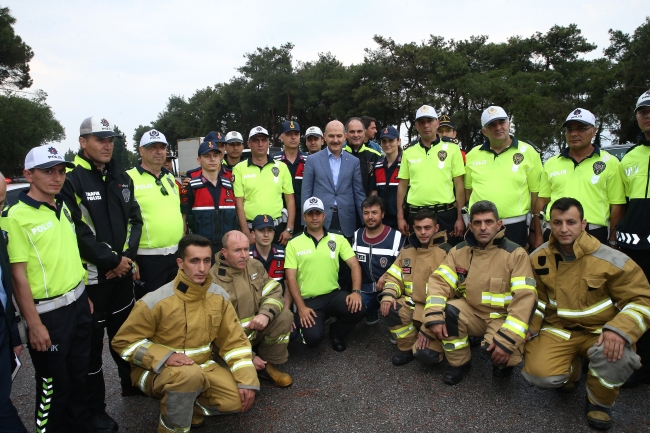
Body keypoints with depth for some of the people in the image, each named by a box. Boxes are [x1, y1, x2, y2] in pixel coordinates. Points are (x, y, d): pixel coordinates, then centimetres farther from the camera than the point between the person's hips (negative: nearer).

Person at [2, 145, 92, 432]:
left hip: (78, 304, 7)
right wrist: (34, 324, -15)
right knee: (53, 381, 10)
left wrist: (84, 295, 15)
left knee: (79, 372, 20)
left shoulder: (63, 207, 6)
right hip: (48, 312, -7)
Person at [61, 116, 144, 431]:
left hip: (122, 272, 6)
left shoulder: (121, 177, 8)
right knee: (91, 343, 7)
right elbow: (77, 231, -18)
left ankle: (131, 385, 40)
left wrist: (127, 257, -6)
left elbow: (134, 219, 7)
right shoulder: (70, 180, -12)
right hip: (91, 275, -6)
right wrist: (112, 260, -16)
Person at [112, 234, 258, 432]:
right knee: (189, 375, -37)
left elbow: (234, 340, -2)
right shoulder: (155, 301, -20)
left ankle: (190, 408, 11)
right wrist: (164, 357, -27)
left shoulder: (220, 296, -8)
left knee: (239, 398, -14)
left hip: (202, 366, 5)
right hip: (157, 370, -4)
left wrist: (247, 381, -13)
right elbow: (123, 341, -11)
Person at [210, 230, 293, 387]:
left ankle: (268, 365, -2)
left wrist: (265, 314, -30)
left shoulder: (255, 266, -2)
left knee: (285, 315, -21)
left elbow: (274, 291, -6)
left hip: (257, 328, 6)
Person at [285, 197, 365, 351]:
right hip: (308, 300, -2)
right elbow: (291, 278, -4)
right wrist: (301, 307, -15)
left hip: (333, 294, 3)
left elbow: (354, 265, 0)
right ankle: (304, 322, 15)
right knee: (313, 337, -25)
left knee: (358, 309, -27)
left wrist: (356, 291, -17)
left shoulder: (338, 239, 6)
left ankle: (337, 332, 8)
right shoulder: (294, 244, 1)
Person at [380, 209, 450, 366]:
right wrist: (388, 294, -16)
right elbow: (394, 277, 10)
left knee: (426, 354, -24)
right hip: (413, 305, 5)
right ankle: (407, 347, 0)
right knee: (389, 308, -26)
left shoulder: (447, 253, -11)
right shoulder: (407, 250, 7)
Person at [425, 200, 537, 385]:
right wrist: (434, 317, -25)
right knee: (446, 312, -26)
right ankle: (460, 363, 0)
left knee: (499, 353, -31)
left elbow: (524, 298, -19)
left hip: (502, 318, -3)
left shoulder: (515, 254, -13)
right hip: (472, 312, 3)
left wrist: (507, 340, -27)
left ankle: (503, 362, 10)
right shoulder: (459, 251, -2)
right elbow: (439, 281, -8)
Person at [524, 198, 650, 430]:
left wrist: (620, 330, -29)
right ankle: (569, 369, 20)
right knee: (539, 374, -21)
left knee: (615, 354, -36)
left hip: (598, 331, -1)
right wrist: (527, 332, -2)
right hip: (558, 329, 2)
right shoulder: (538, 258, -5)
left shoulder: (612, 261, -16)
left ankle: (600, 402, 0)